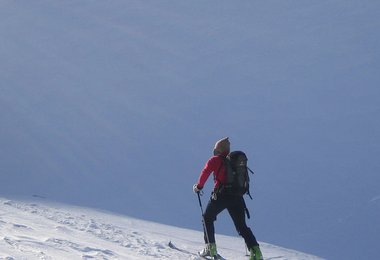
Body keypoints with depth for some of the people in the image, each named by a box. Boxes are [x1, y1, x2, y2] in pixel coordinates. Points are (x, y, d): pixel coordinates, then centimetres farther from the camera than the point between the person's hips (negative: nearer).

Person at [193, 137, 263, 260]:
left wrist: (198, 186, 10)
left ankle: (210, 247, 6)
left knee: (208, 218, 17)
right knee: (242, 226, 10)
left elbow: (205, 172, -3)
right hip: (237, 197, 4)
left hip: (221, 194, -4)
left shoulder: (215, 160, 4)